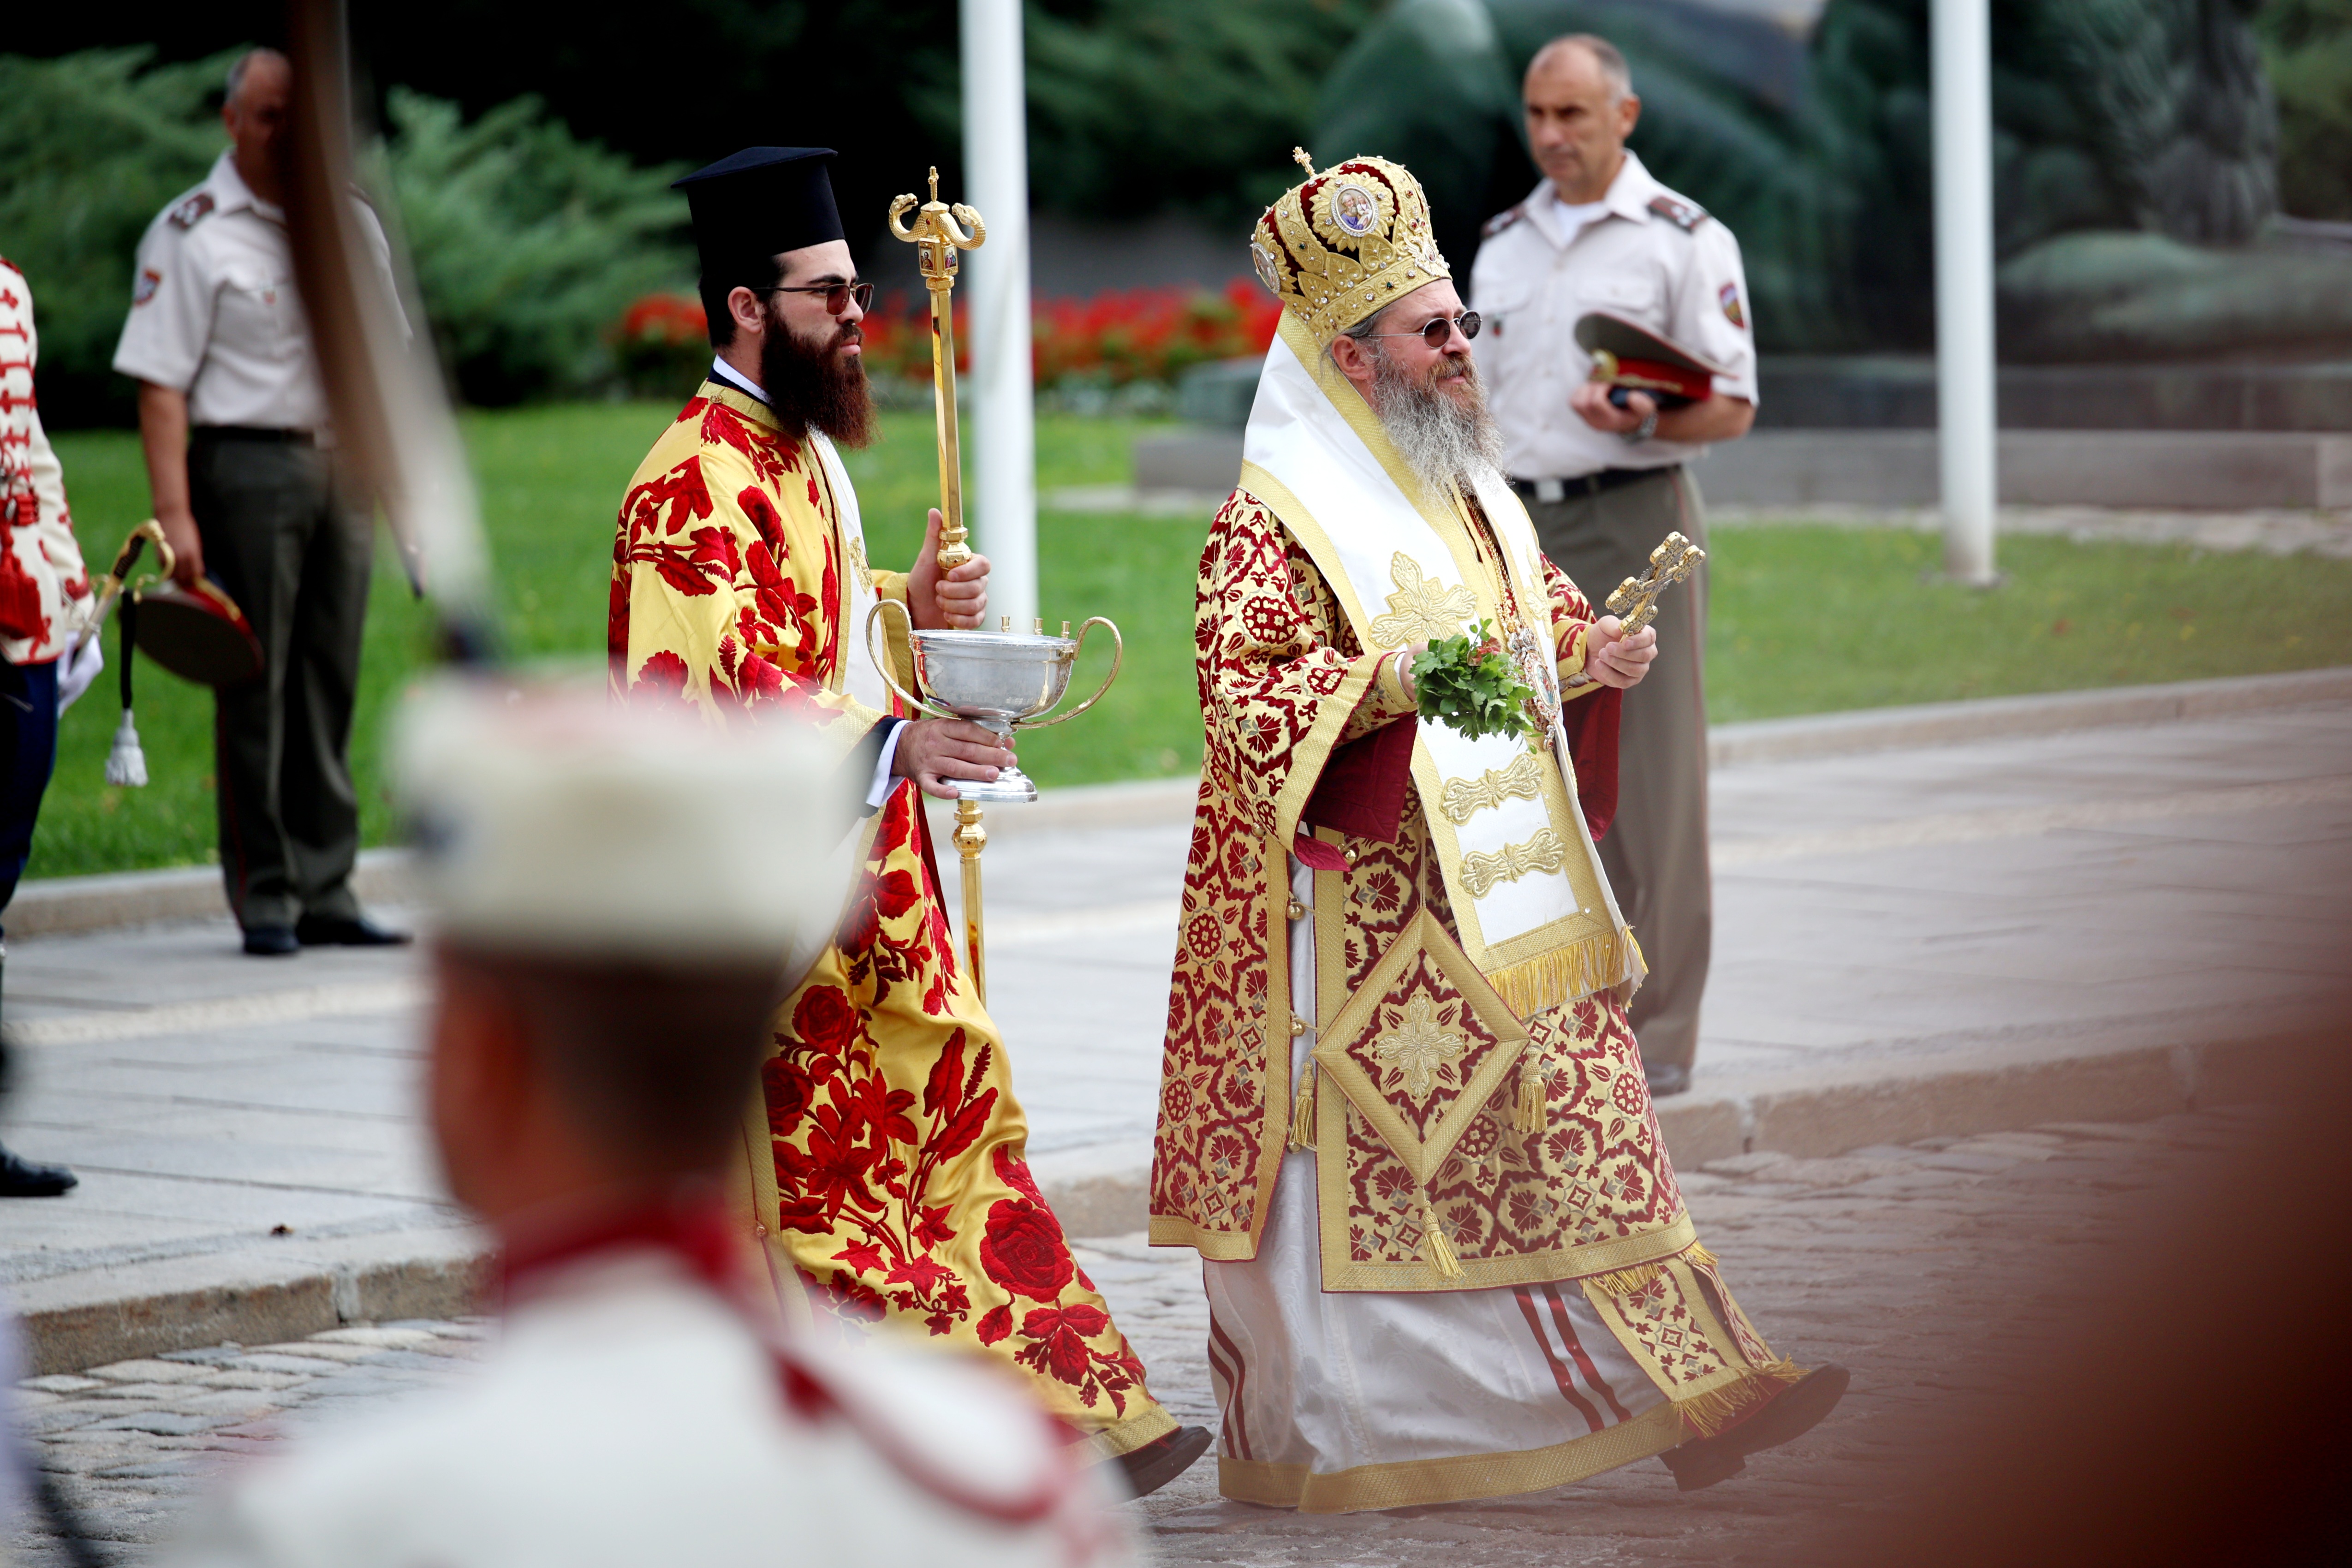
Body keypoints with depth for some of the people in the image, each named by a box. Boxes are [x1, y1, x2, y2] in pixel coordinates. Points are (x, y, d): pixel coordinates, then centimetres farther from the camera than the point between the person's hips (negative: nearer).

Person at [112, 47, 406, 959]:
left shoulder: (350, 222, 14)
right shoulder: (190, 235, -5)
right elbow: (160, 383, -10)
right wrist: (173, 513, -18)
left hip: (342, 468, 5)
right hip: (245, 466, -5)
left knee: (330, 686, 7)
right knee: (255, 689, -3)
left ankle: (325, 894, 13)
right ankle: (265, 901, 1)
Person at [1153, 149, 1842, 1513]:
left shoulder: (1472, 497, 16)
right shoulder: (1277, 517, -9)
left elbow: (1535, 618, 27)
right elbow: (1242, 691, -16)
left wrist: (1588, 654, 5)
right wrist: (1390, 676, -28)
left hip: (1512, 892, 7)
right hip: (1366, 914, -7)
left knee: (1589, 1133, 1)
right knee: (1363, 1170, -1)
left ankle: (1696, 1396, -1)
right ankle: (1324, 1441, 10)